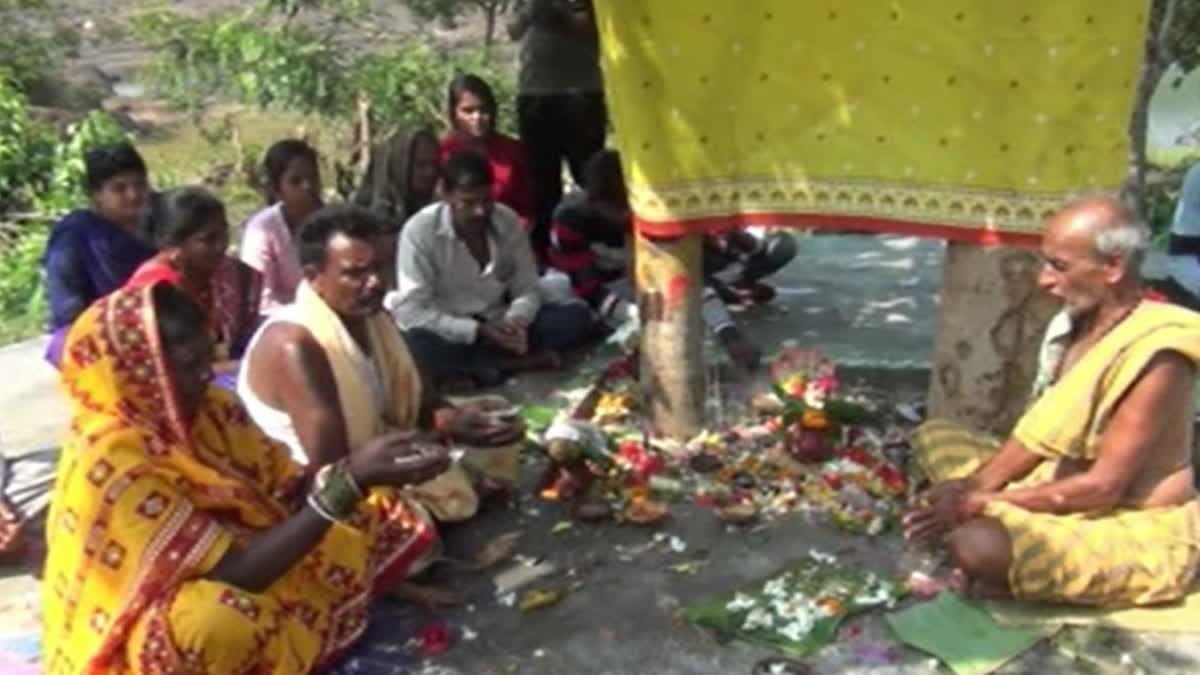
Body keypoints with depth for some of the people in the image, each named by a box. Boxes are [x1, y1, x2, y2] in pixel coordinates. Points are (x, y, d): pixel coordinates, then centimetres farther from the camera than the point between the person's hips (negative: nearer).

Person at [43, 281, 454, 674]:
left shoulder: (209, 410, -6)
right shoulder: (110, 463, -28)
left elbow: (292, 491, -3)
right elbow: (238, 571, -31)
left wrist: (356, 474, -23)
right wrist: (349, 482, -37)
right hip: (157, 640, -7)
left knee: (399, 522, 2)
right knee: (226, 618, -42)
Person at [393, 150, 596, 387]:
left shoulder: (509, 221, -5)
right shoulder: (419, 231, -17)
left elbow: (527, 290, -1)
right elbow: (411, 311, -20)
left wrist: (514, 322, -24)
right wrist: (479, 331, -28)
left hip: (496, 326, 4)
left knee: (577, 317, -14)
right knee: (414, 345, -39)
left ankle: (485, 364, -23)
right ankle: (514, 362, -23)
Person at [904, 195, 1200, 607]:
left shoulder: (1153, 358, -25)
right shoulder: (1075, 323, 0)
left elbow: (1104, 487, -25)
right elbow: (1039, 432, 4)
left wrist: (984, 504, -24)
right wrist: (977, 484, -12)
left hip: (1131, 531, -9)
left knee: (976, 546, -35)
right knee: (933, 437, 8)